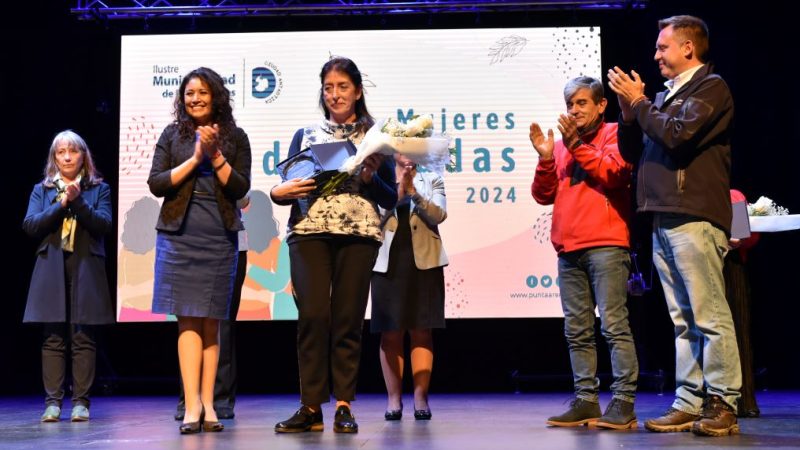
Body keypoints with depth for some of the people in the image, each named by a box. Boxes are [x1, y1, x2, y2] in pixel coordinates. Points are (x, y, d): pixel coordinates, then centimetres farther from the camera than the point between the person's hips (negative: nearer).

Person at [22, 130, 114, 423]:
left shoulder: (99, 189, 11)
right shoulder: (42, 190, 15)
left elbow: (104, 224, -4)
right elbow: (30, 225, 1)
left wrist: (78, 200, -14)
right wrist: (61, 203, -8)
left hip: (86, 270, -1)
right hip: (52, 270, 1)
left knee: (83, 338, -3)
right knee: (53, 339, -1)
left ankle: (81, 402, 1)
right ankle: (53, 402, 2)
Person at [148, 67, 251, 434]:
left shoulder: (235, 137, 9)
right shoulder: (172, 134, 9)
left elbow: (240, 188, 0)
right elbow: (156, 184, 0)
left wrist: (215, 155, -10)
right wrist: (195, 159, -8)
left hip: (220, 237, 1)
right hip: (179, 235, 0)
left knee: (211, 321, 2)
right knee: (188, 319, -7)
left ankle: (207, 404, 5)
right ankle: (193, 406, -8)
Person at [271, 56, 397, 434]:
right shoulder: (305, 135, 18)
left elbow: (391, 199, 10)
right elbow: (286, 186, 14)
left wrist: (370, 177, -8)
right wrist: (278, 192, -8)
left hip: (359, 233, 0)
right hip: (309, 231, 1)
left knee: (348, 318, -3)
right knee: (313, 314, -10)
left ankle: (343, 407, 4)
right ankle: (311, 407, -3)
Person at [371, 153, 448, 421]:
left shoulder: (432, 180, 12)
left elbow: (438, 215, -3)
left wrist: (413, 191, -11)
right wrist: (398, 191, -10)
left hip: (423, 263, 0)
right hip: (388, 263, 0)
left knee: (421, 331, -2)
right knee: (390, 334, 0)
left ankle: (420, 397, -2)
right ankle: (394, 398, 4)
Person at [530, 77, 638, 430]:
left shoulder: (614, 134, 7)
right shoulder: (562, 144, 19)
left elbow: (612, 175, -10)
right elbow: (543, 195, 14)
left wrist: (577, 145, -9)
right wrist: (545, 157, 0)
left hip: (605, 245, -6)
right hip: (569, 249, 6)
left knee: (613, 324, -9)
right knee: (577, 331, 5)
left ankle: (623, 403, -8)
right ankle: (586, 400, 10)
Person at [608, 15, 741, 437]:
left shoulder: (710, 87, 0)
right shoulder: (664, 96, 21)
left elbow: (677, 134, -14)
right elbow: (632, 152, 20)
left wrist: (638, 102, -4)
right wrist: (628, 110, 6)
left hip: (694, 219, -8)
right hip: (663, 221, 8)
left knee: (710, 316, -6)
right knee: (683, 320, 8)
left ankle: (723, 405, -2)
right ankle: (689, 403, 10)